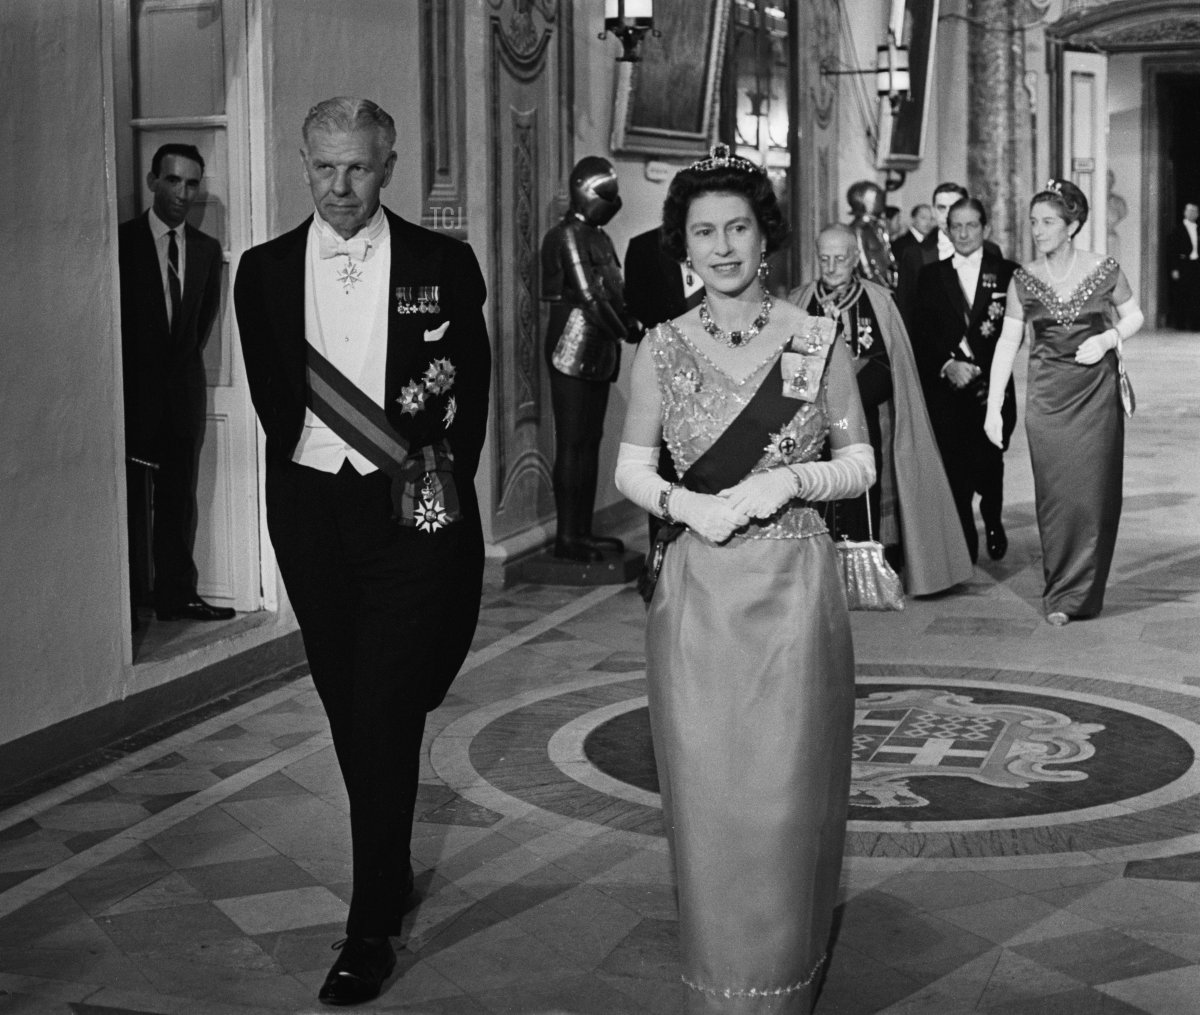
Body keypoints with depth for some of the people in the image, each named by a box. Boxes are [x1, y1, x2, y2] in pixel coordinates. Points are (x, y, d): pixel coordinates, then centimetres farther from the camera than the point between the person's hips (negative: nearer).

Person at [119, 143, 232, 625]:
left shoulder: (207, 249, 8)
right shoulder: (120, 240, -6)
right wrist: (135, 364, 2)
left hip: (183, 383, 4)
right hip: (132, 387, -4)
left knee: (180, 495, 6)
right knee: (131, 498, -1)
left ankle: (177, 594, 12)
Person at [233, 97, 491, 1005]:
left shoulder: (443, 265, 0)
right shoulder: (265, 269, 6)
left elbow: (474, 396, 5)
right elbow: (272, 400, 6)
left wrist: (443, 486, -2)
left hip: (411, 514, -3)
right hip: (310, 509, 3)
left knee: (388, 714, -6)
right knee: (348, 710, 12)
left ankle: (371, 926, 0)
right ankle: (393, 872, 31)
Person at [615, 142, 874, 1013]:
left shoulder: (819, 343, -1)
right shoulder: (661, 350, 3)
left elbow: (861, 465, 5)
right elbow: (631, 467, 8)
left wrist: (786, 481, -13)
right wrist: (681, 502, -12)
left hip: (794, 589, -1)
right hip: (696, 591, 1)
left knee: (786, 797, 3)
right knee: (705, 796, 5)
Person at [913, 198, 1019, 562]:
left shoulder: (1006, 273, 6)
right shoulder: (930, 276, 9)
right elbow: (921, 334, 3)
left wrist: (976, 367, -14)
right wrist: (947, 365, -12)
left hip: (991, 388, -1)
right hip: (944, 389, 1)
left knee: (988, 463, 0)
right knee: (954, 473, -4)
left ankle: (993, 520, 32)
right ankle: (964, 550, 6)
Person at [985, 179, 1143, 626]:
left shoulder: (1104, 270, -3)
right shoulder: (1024, 279, 0)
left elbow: (1133, 315, 11)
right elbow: (1007, 343, 0)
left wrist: (1108, 338, -10)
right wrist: (993, 407, -5)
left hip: (1096, 392, -1)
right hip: (1046, 395, 1)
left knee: (1093, 492, 0)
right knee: (1055, 494, 1)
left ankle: (1079, 593, 12)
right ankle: (1060, 592, 12)